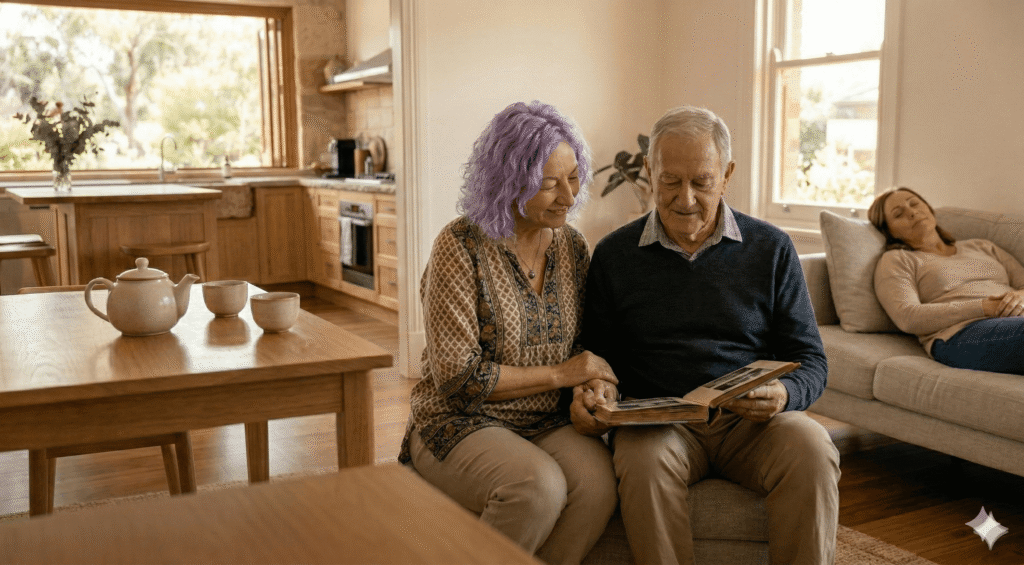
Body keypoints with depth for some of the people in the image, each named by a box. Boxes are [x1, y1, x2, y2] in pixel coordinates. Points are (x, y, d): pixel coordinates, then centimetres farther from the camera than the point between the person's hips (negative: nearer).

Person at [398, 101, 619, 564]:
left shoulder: (573, 246, 6)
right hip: (460, 423, -4)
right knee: (538, 485, -33)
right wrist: (559, 375, -14)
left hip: (548, 424, 5)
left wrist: (593, 384, -6)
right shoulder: (460, 247, -12)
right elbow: (457, 376, -16)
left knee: (598, 479, -26)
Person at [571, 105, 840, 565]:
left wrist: (784, 394, -16)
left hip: (753, 419, 1)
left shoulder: (771, 249, 7)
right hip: (654, 419, 0)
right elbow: (598, 354, 13)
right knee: (643, 461, -34)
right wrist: (591, 393, -11)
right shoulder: (614, 255, 8)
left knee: (812, 450, -29)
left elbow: (810, 361, 7)